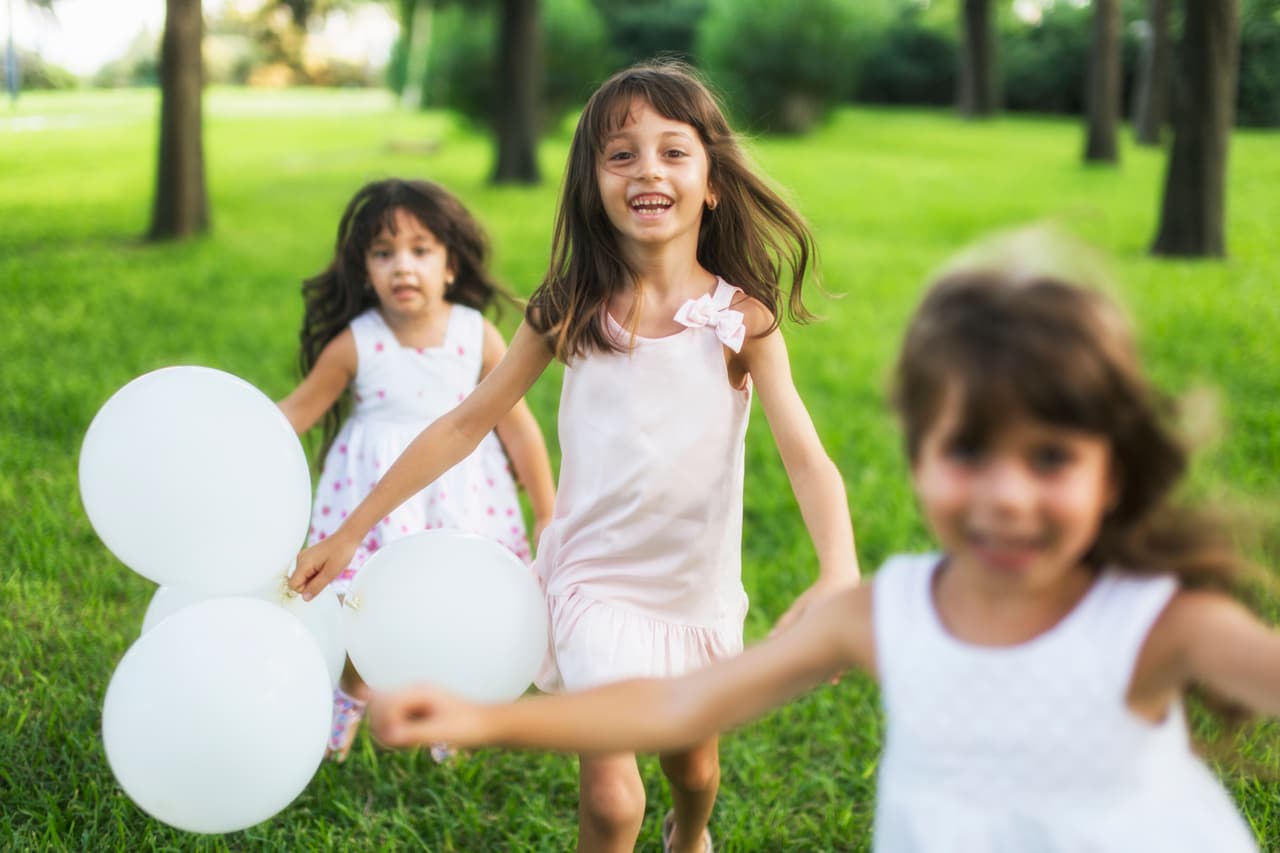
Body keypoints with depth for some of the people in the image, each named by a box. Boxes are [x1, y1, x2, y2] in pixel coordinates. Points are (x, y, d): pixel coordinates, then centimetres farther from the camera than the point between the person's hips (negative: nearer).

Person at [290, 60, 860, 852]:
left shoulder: (741, 318, -13)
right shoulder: (571, 312, -9)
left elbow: (807, 457, -21)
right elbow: (466, 423, -3)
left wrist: (840, 573, -39)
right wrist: (350, 531, -2)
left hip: (698, 586, 1)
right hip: (595, 580, -1)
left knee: (694, 764, 22)